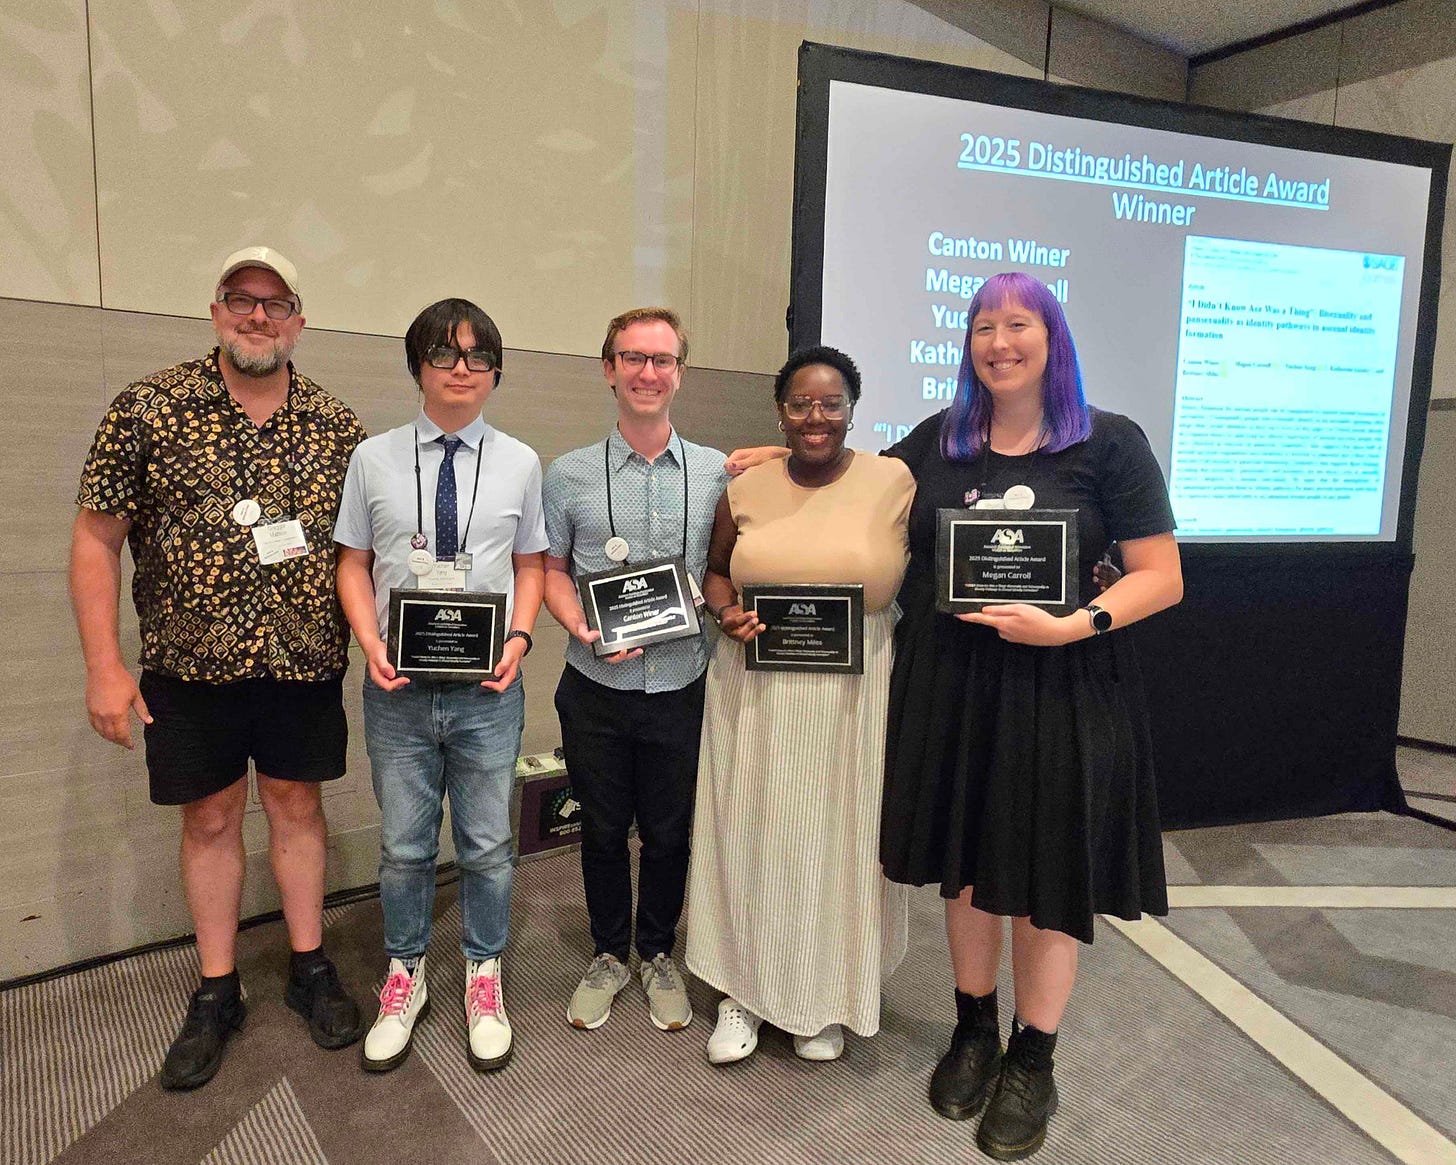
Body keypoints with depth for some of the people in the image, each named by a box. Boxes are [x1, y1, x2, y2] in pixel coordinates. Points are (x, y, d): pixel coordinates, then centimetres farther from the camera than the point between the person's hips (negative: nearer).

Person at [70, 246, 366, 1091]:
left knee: (298, 806, 14)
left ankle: (311, 969, 31)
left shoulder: (338, 427, 1)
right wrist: (104, 664, -8)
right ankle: (216, 994, 29)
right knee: (210, 819, 12)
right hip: (191, 667, -1)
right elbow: (96, 539, -3)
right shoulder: (149, 410, -4)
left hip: (306, 664, 1)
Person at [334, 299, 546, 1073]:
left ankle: (483, 979, 36)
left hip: (487, 690, 0)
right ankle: (405, 977, 39)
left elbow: (530, 565, 6)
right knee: (404, 847, 15)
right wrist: (372, 644, -11)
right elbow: (354, 563, 4)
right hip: (398, 688, 0)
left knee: (487, 845, 13)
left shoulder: (519, 462, 1)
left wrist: (518, 640, -9)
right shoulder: (374, 458, 0)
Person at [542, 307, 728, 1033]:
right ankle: (608, 954, 39)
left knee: (668, 833, 14)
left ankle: (657, 954, 39)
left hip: (681, 687, 0)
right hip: (596, 689, 0)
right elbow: (551, 568, 4)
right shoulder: (569, 475, -1)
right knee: (602, 830, 16)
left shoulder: (715, 473, 0)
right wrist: (581, 627, -12)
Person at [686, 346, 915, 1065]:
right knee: (750, 836, 11)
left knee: (838, 841, 11)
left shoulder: (895, 481, -4)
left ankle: (826, 999, 35)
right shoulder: (746, 489, 4)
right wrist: (726, 614, -6)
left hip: (854, 695, -2)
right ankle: (744, 991, 32)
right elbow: (716, 572, 13)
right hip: (755, 692, 2)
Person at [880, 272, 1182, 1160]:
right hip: (949, 683, 3)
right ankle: (974, 1031, 35)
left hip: (1060, 690, -3)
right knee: (967, 863, 13)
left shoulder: (1110, 443, -4)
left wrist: (1070, 626, -20)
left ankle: (1033, 1062, 28)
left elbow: (1163, 578, -6)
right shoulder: (937, 441, 6)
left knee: (1046, 874, 7)